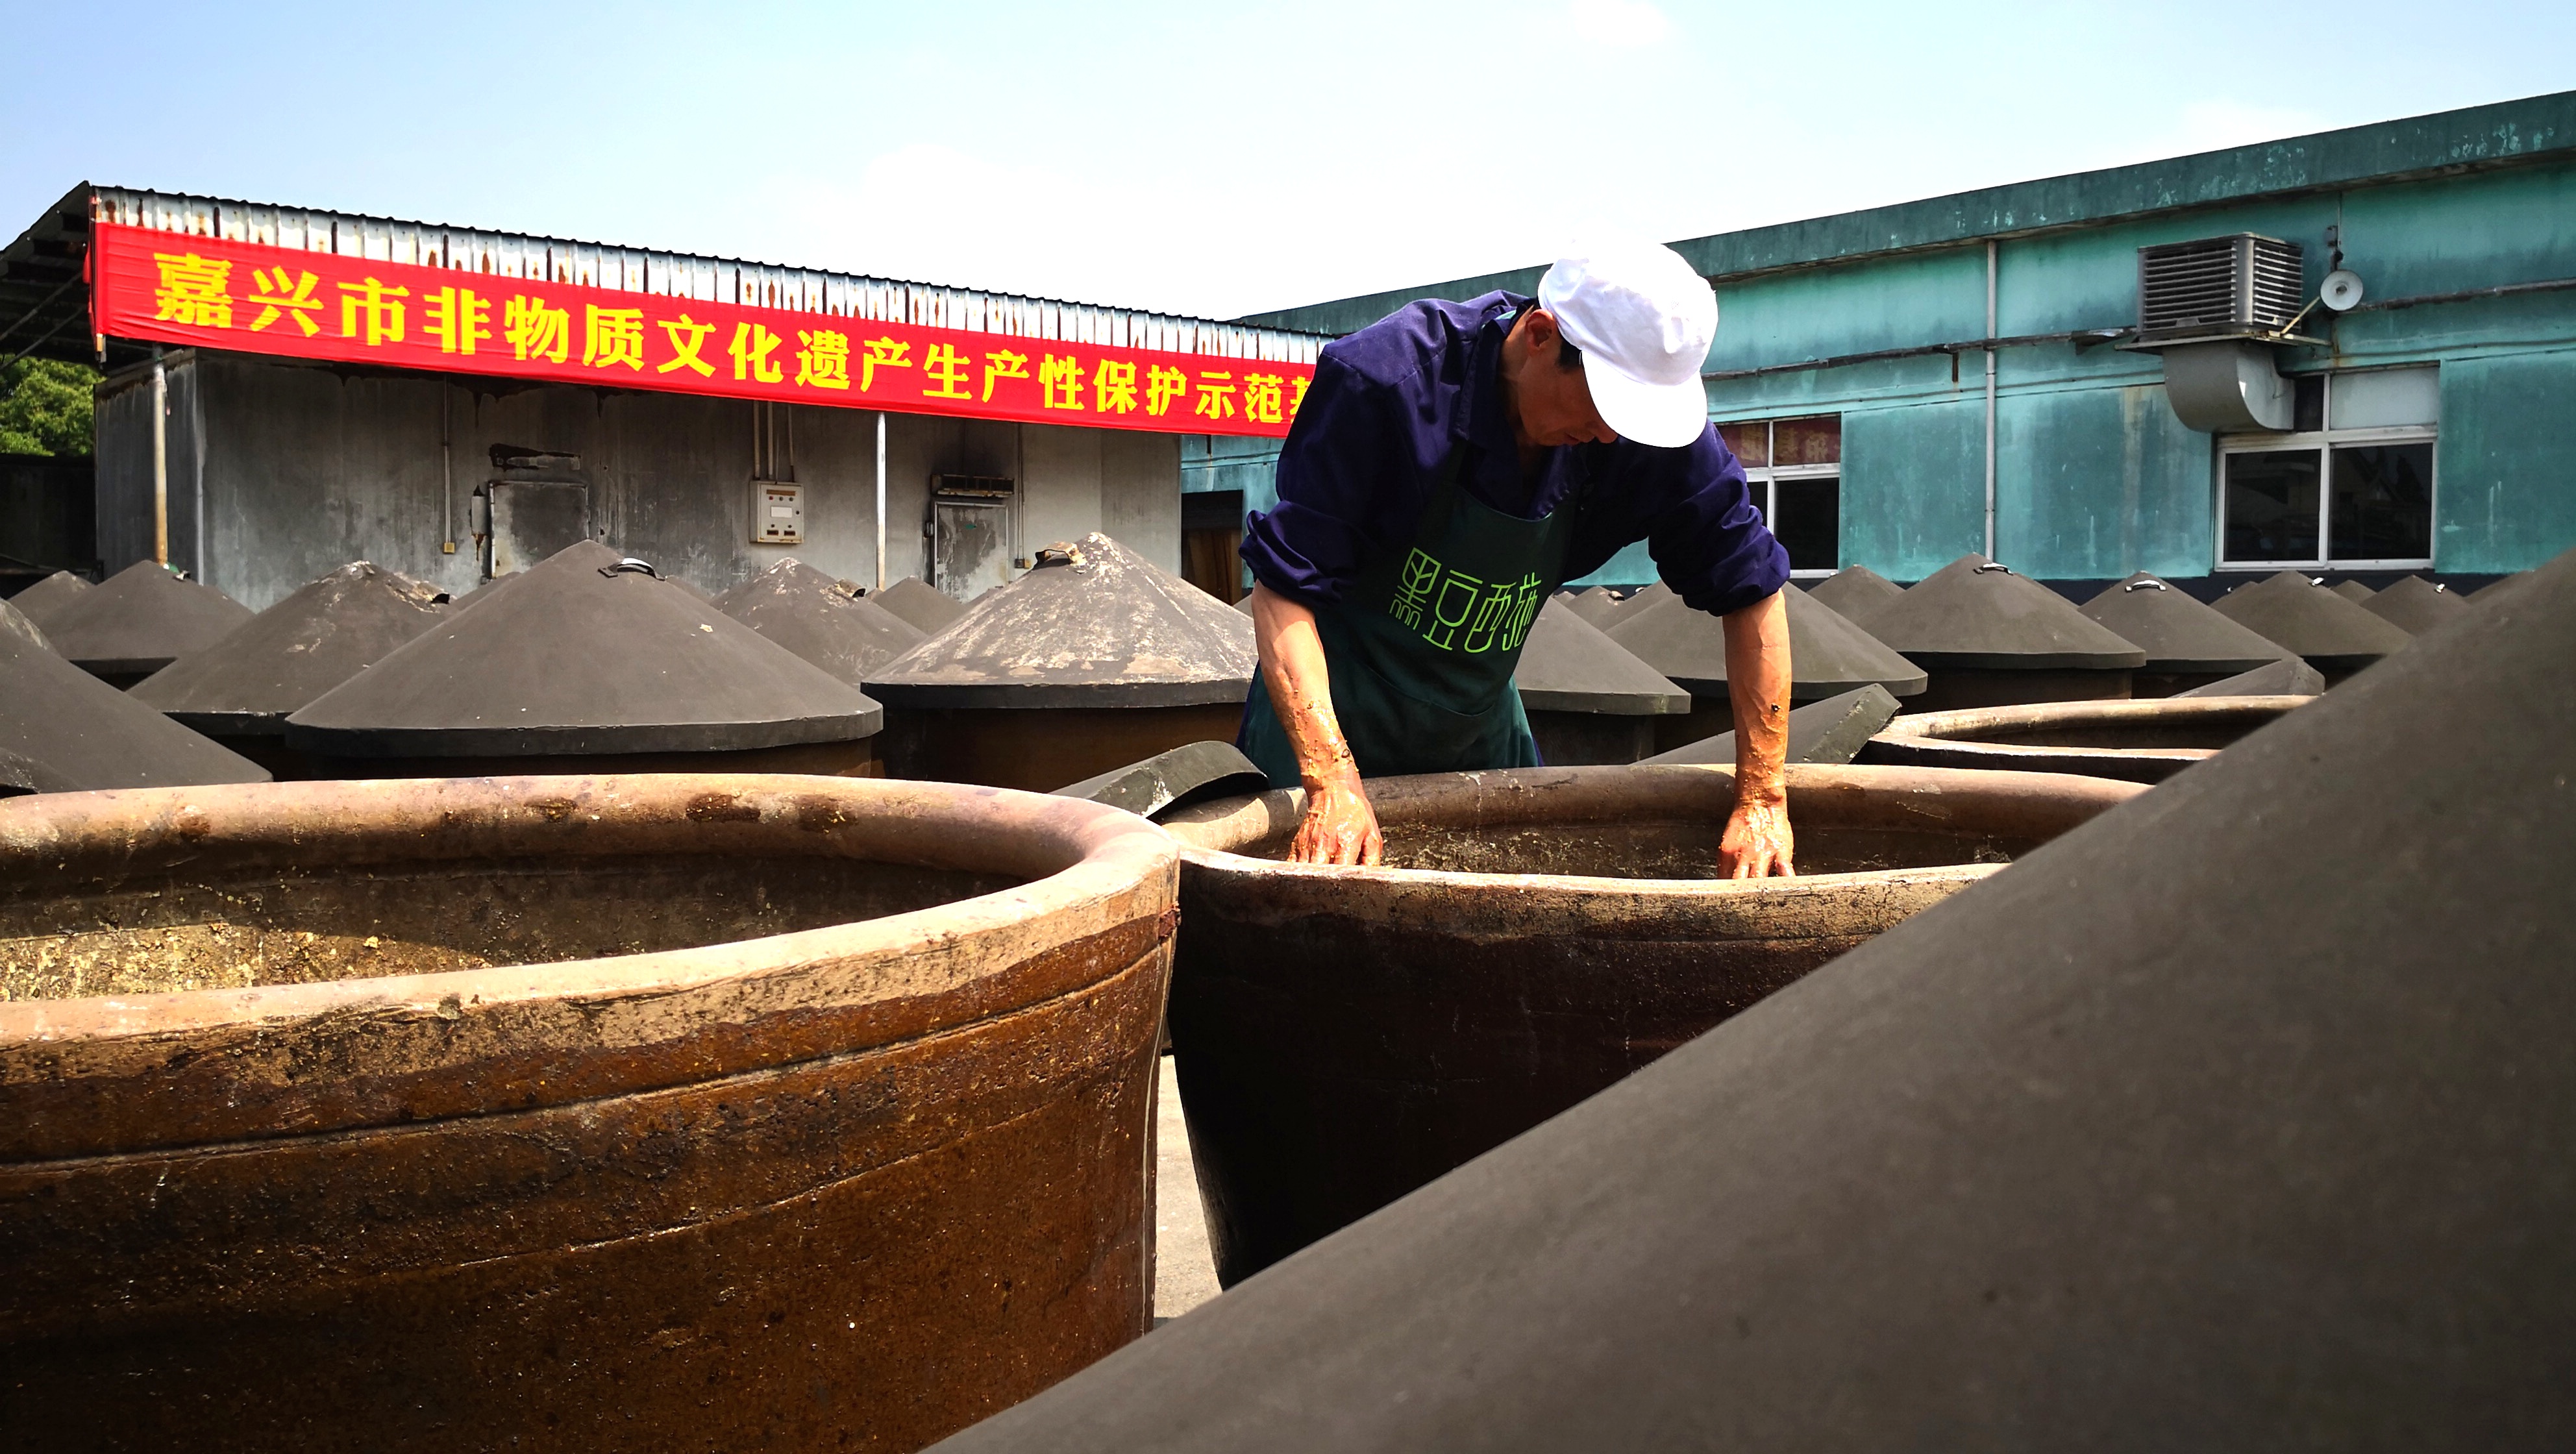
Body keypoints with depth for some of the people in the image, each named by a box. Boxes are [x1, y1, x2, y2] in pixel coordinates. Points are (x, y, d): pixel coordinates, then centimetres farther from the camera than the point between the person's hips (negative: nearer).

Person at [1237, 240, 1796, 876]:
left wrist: (1762, 801, -13)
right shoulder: (1386, 381, -28)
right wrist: (1333, 785, -36)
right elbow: (1283, 586, -27)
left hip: (1481, 727, 4)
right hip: (1324, 723, -4)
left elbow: (1751, 589, -8)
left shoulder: (1654, 422, -16)